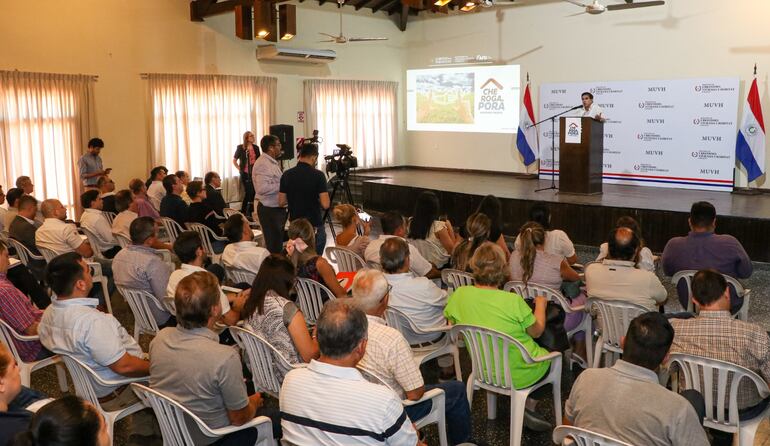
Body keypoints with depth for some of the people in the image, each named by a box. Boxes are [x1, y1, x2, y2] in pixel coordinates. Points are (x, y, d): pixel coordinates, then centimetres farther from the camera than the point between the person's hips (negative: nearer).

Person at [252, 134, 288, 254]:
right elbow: (263, 188, -30)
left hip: (277, 208, 10)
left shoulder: (272, 162, 15)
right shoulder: (263, 164, -18)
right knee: (273, 247, -5)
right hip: (269, 210, -10)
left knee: (278, 244, 18)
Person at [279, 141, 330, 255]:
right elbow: (325, 204, -16)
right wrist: (315, 200, 5)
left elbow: (281, 202, 3)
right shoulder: (318, 175, -13)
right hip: (315, 227, -4)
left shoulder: (287, 175, -1)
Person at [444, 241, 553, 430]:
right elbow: (537, 331, -8)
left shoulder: (460, 295, -16)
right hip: (519, 375, -5)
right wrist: (540, 305, 9)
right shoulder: (513, 301, -26)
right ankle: (529, 408, 15)